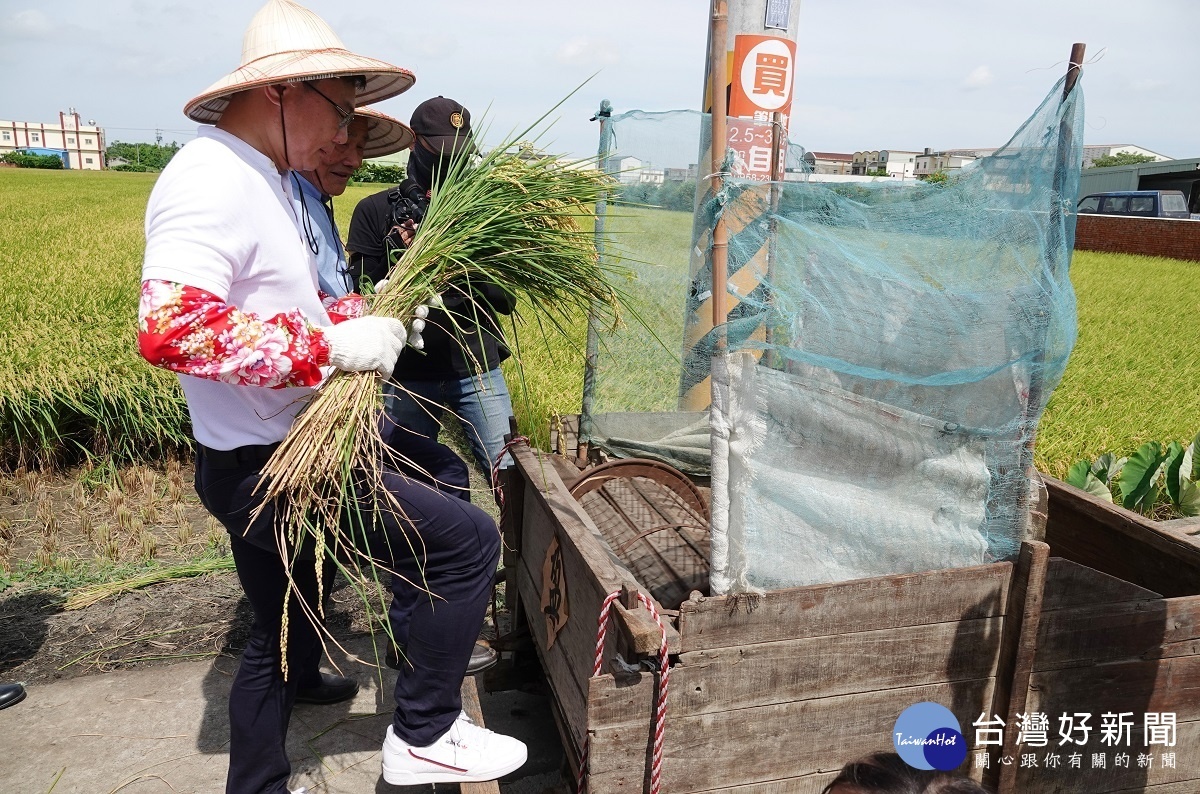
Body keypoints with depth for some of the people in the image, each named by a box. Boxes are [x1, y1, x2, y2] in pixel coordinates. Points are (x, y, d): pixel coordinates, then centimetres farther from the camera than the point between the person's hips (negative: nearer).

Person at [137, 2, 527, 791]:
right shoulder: (211, 177, -18)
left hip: (268, 466, 11)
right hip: (267, 470, -11)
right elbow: (167, 326, -31)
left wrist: (366, 317, 5)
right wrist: (330, 346, -26)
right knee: (469, 540, -8)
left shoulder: (264, 179, 15)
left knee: (282, 640, 22)